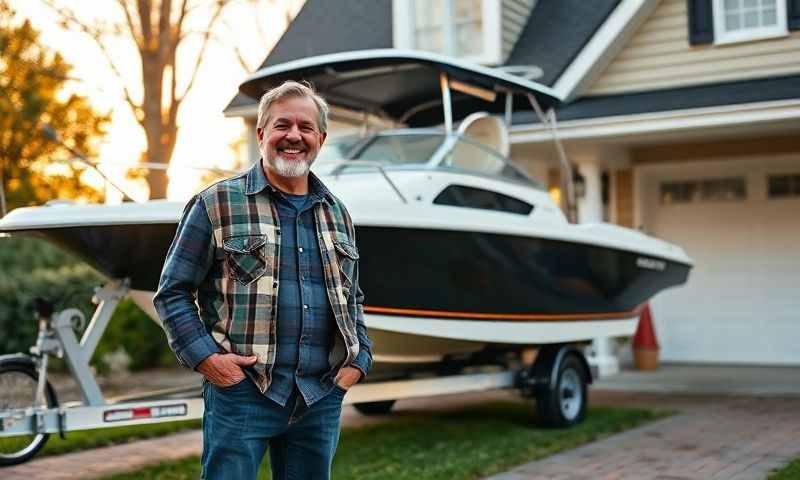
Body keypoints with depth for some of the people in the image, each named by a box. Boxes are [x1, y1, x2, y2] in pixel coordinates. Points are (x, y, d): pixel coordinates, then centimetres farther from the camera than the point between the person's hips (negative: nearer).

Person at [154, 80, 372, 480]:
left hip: (322, 399, 5)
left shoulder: (337, 215, 15)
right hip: (240, 391, -4)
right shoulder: (217, 204, 0)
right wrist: (204, 356, -11)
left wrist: (358, 358, 10)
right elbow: (172, 292, 0)